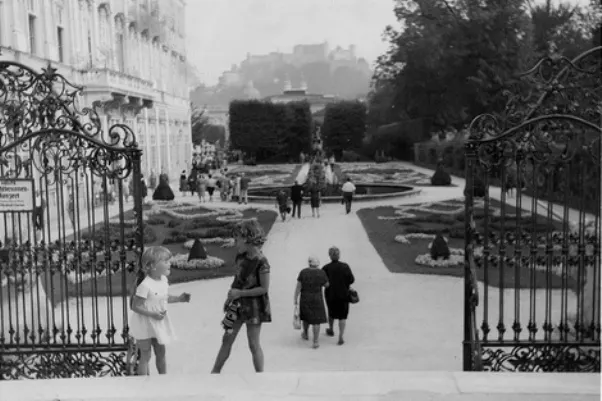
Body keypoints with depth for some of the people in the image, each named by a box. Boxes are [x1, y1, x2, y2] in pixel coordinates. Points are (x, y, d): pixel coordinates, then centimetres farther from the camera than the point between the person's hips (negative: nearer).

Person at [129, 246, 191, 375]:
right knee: (145, 356, 5)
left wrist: (178, 298, 0)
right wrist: (153, 314, -28)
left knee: (161, 352, 18)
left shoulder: (163, 280, -2)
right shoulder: (145, 285, -26)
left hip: (159, 322, 7)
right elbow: (134, 306, -23)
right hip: (145, 324, -7)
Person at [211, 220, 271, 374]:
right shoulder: (240, 256, 0)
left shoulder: (261, 263, -22)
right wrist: (229, 297, 6)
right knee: (227, 339, 14)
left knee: (253, 344, 2)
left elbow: (264, 288, -20)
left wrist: (240, 293, -21)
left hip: (254, 306, -7)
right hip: (238, 303, 7)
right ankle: (215, 372, 26)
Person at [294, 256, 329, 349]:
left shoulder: (303, 272, -10)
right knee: (316, 319, 8)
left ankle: (305, 334, 43)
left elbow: (298, 287, -9)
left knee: (306, 315, 25)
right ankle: (315, 342, 6)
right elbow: (326, 285, 0)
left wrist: (295, 300, -3)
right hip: (317, 299, -2)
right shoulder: (321, 273, -13)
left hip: (305, 298, 2)